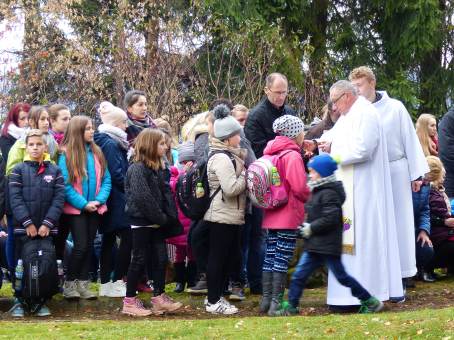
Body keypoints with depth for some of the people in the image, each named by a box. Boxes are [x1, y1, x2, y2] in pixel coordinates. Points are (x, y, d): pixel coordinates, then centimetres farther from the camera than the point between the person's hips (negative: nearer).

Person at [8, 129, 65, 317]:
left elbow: (59, 199, 0)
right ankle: (19, 300, 12)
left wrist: (47, 223, -10)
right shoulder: (18, 170, 3)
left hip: (47, 229, 1)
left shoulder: (55, 171, 6)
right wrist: (27, 223, -13)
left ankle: (42, 301, 15)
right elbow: (15, 199, -5)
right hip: (23, 228, -1)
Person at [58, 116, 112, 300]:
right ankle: (69, 283, 6)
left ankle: (83, 284, 16)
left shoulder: (97, 153, 5)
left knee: (89, 245, 8)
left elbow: (106, 180, 5)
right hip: (75, 209, -5)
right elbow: (65, 184, -14)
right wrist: (83, 204, -16)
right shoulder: (66, 154, -11)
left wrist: (100, 200, -11)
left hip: (95, 208, 5)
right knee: (81, 245, -9)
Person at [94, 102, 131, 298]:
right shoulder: (111, 144, -15)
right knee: (127, 237, -6)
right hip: (117, 199, -10)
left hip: (109, 200, 10)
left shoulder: (106, 141, 14)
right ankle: (117, 282, -5)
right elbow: (117, 173, -18)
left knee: (109, 239, 11)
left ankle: (105, 284, 14)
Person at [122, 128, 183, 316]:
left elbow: (166, 192, 11)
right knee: (139, 259, -2)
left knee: (161, 258, 7)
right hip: (142, 221, -8)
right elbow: (142, 197, -22)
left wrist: (170, 215, -4)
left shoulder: (159, 168, 13)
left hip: (157, 223, 8)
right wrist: (161, 218, -17)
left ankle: (159, 298, 14)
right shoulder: (137, 168, -15)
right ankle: (130, 301, 5)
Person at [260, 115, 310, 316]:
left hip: (271, 215, 8)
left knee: (270, 258, 12)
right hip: (289, 216, -8)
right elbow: (299, 187, -20)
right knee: (282, 261, -5)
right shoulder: (292, 156, -14)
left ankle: (266, 300, 17)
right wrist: (311, 197, -3)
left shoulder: (271, 154, 10)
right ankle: (276, 303, -4)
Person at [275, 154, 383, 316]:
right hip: (315, 246, 9)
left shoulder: (329, 193, -15)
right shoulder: (318, 192, 16)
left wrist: (310, 228, -19)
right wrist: (306, 227, 10)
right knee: (299, 275, 4)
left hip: (328, 246, -9)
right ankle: (290, 307, 8)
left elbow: (331, 218, -24)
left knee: (341, 276, -2)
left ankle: (371, 302, 9)